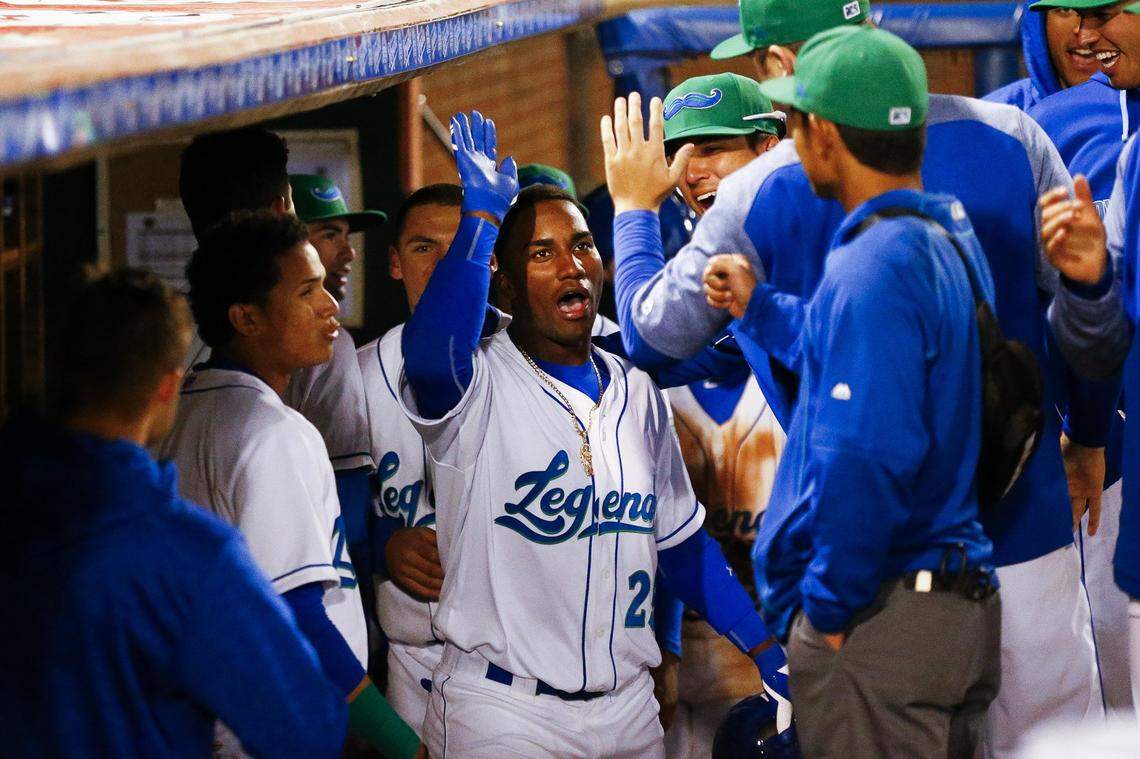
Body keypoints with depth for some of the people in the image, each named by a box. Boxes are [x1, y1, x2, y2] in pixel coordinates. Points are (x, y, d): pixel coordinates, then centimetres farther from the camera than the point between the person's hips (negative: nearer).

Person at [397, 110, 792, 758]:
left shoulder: (637, 393, 12)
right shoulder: (478, 384, -8)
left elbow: (681, 540, 19)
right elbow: (429, 354, -33)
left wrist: (765, 648, 12)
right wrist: (481, 217, -28)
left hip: (628, 705, 6)